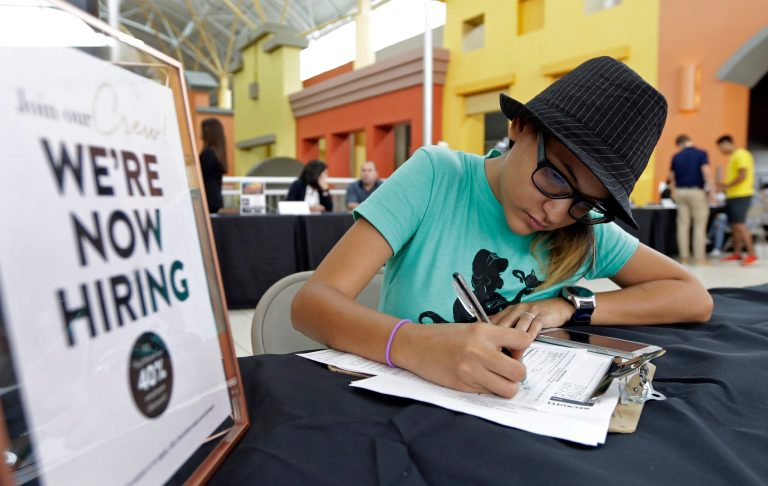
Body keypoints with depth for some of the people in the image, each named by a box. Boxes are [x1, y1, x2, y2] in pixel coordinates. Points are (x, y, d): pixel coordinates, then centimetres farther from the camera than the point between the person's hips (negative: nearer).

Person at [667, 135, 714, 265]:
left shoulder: (676, 157, 7)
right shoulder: (701, 154, -4)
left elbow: (672, 177, 15)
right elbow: (706, 173, -15)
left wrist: (673, 192, 29)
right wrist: (710, 191, -10)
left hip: (680, 192, 3)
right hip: (697, 192, -3)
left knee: (683, 226, 6)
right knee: (699, 226, 1)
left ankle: (684, 257, 6)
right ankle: (699, 257, 2)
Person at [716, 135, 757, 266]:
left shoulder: (741, 155, -10)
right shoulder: (733, 157, 19)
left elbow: (742, 176, -18)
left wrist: (727, 186, -12)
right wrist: (725, 186, 9)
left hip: (741, 195, -9)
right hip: (732, 196, 9)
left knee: (740, 224, -12)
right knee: (734, 225, 9)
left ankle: (751, 254, -9)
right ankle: (737, 253, 15)